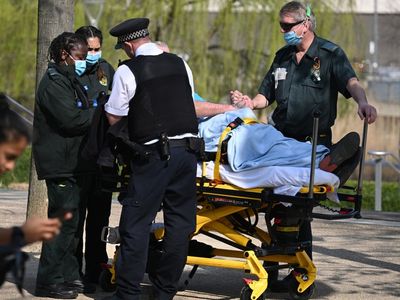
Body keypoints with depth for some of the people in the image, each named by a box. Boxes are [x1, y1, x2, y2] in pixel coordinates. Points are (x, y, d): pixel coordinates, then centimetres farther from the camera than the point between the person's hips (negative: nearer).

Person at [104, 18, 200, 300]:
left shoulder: (127, 71, -6)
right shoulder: (180, 65, 10)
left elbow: (113, 117, -3)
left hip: (154, 154, -5)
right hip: (187, 148, 5)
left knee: (136, 223, 0)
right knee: (180, 222, 8)